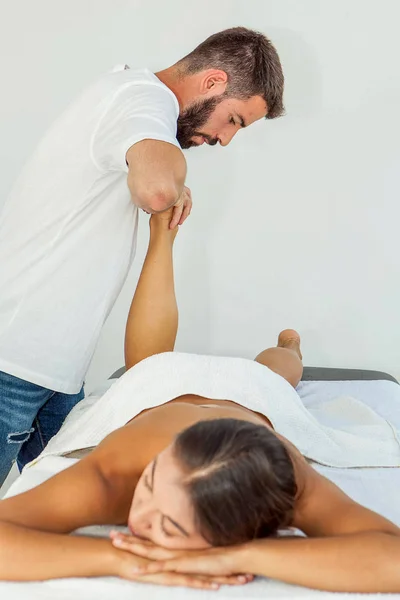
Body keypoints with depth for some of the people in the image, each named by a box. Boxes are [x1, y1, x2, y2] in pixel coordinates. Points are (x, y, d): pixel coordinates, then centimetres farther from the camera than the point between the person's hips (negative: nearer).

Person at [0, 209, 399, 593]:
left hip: (255, 393, 1)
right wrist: (117, 557, -65)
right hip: (156, 385, 0)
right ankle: (164, 231, 54)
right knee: (149, 359, 35)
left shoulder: (293, 485, -51)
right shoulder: (111, 476, -50)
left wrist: (238, 555, -69)